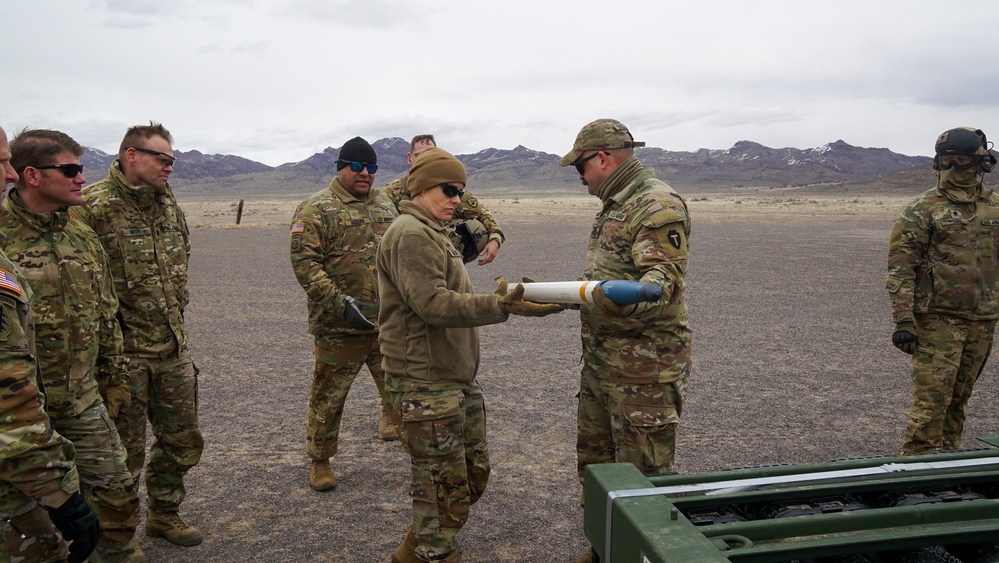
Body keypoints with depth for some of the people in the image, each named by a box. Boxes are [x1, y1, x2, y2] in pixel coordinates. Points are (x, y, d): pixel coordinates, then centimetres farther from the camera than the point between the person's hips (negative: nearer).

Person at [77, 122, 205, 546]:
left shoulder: (167, 202, 8)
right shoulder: (92, 206, -16)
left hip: (174, 345, 7)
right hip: (124, 349, -7)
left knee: (181, 440, 17)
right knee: (123, 448, 7)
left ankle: (164, 514, 37)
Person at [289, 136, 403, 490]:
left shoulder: (385, 206, 13)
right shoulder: (316, 209, -7)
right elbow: (304, 263, -15)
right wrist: (341, 304, -23)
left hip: (389, 322, 5)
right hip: (339, 327, -5)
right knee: (329, 396, 8)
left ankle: (393, 423, 35)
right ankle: (319, 461, 27)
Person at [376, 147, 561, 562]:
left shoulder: (433, 233, 19)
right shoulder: (411, 234, -16)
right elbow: (432, 304, -26)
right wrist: (500, 307, -31)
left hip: (457, 379, 11)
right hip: (426, 384, -11)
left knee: (474, 472, 18)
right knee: (447, 489, -2)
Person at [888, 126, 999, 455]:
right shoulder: (921, 211, -6)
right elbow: (900, 269, -11)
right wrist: (903, 321, -17)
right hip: (938, 320, -5)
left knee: (959, 399, 14)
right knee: (932, 400, -7)